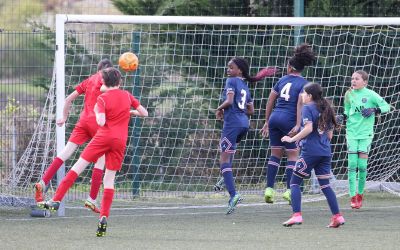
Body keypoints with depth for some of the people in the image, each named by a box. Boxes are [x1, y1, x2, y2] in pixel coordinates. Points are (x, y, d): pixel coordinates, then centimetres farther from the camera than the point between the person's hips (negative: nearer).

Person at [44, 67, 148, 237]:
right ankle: (104, 217, -5)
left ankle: (56, 200, -6)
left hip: (104, 136, -3)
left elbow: (101, 122, -13)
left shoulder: (102, 99, -1)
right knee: (109, 178, 6)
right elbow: (144, 113, 15)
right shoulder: (127, 96, 10)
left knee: (78, 166, 0)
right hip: (120, 141, 3)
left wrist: (96, 110, 5)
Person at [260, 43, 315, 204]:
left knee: (275, 154, 12)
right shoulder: (303, 83, -2)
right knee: (293, 156, 3)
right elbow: (300, 104, -14)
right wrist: (298, 125, -17)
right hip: (289, 119, -5)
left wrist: (267, 122, 21)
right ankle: (289, 190, -4)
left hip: (275, 117, 5)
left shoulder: (282, 80, 13)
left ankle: (269, 189, 7)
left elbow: (270, 101, 14)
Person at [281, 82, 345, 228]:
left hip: (310, 151, -7)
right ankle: (337, 216, 4)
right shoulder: (325, 109, 15)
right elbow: (330, 134, 17)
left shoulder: (307, 108, -6)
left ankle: (296, 215, -10)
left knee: (295, 182, 1)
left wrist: (292, 139, -13)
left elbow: (308, 128, -20)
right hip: (325, 152, 7)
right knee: (325, 184, 11)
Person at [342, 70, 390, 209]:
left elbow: (386, 106, -2)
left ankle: (360, 194, 13)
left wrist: (374, 110, -18)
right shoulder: (349, 94, 6)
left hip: (366, 133, -2)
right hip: (352, 133, 2)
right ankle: (353, 197, -3)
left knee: (362, 165, -5)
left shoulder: (370, 94, -5)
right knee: (352, 165, -6)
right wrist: (343, 117, -2)